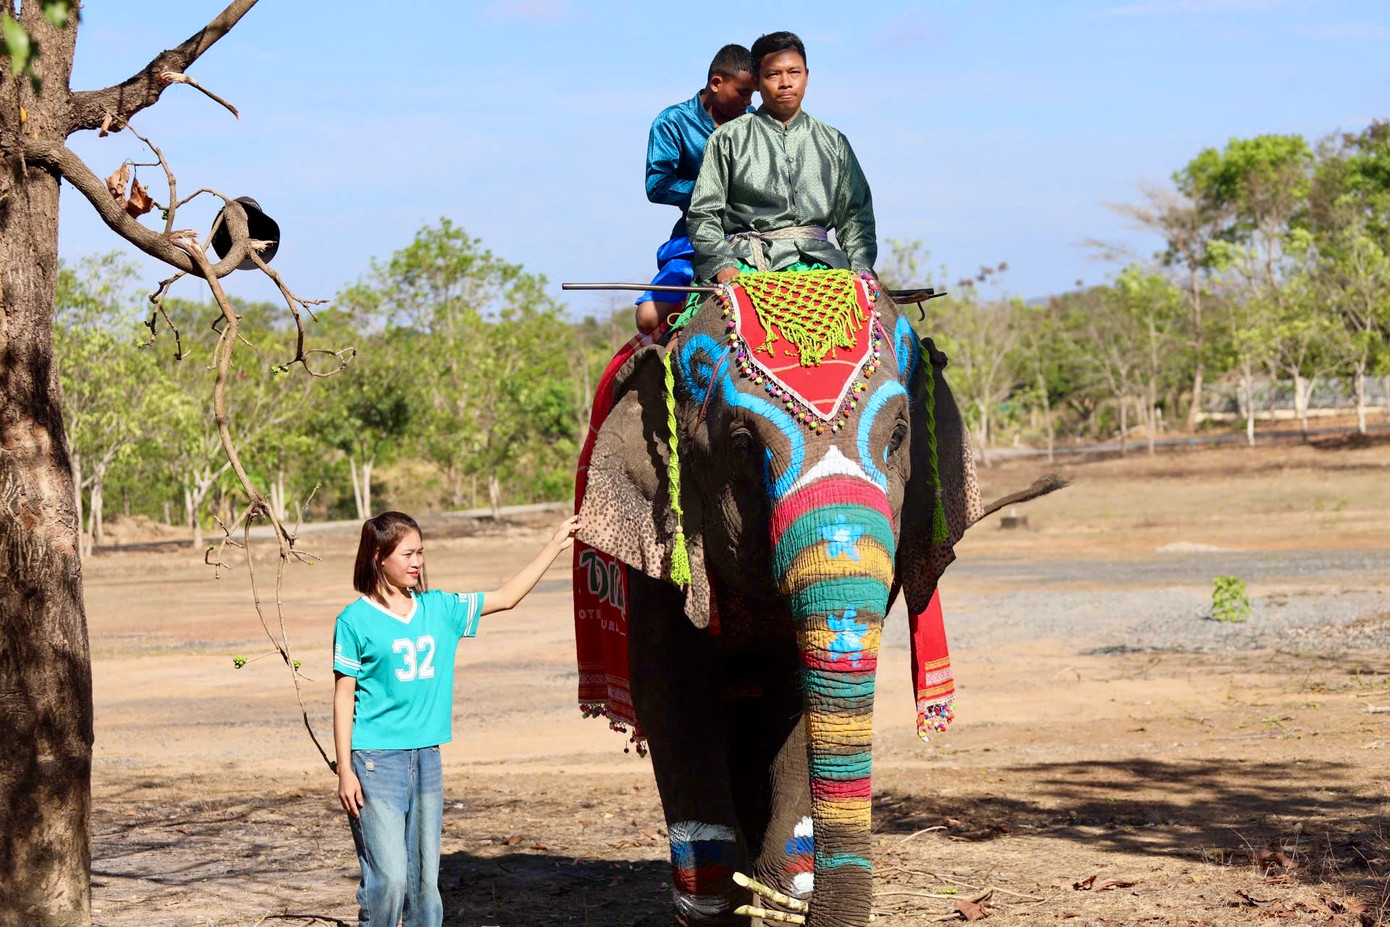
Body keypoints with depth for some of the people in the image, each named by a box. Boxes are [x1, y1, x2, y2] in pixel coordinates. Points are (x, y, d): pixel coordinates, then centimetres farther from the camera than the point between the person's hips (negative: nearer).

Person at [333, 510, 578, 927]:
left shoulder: (439, 608, 10)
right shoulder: (356, 620, -4)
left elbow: (506, 597, 17)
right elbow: (343, 697, -4)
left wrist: (555, 545, 15)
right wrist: (345, 771, -8)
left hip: (426, 759, 5)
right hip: (376, 761, -5)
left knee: (426, 879, 8)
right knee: (388, 877, -11)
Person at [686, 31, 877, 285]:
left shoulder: (833, 143, 22)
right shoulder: (728, 139, 13)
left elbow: (855, 215, 20)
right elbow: (703, 215, 9)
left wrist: (861, 269, 2)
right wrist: (721, 264, -9)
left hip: (815, 259, 2)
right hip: (746, 262, -2)